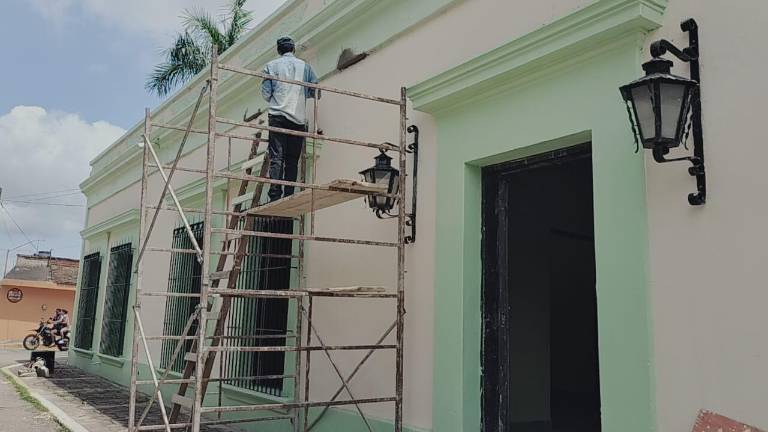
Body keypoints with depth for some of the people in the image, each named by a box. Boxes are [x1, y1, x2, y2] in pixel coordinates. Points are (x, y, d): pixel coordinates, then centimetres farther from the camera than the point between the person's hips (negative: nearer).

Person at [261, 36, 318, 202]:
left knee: (276, 157, -5)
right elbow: (315, 91, 9)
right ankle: (289, 196, -1)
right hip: (299, 118, 2)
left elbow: (266, 93, 3)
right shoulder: (304, 66, 12)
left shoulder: (271, 66, 7)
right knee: (292, 160, 4)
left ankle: (275, 196, -14)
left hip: (278, 116, -1)